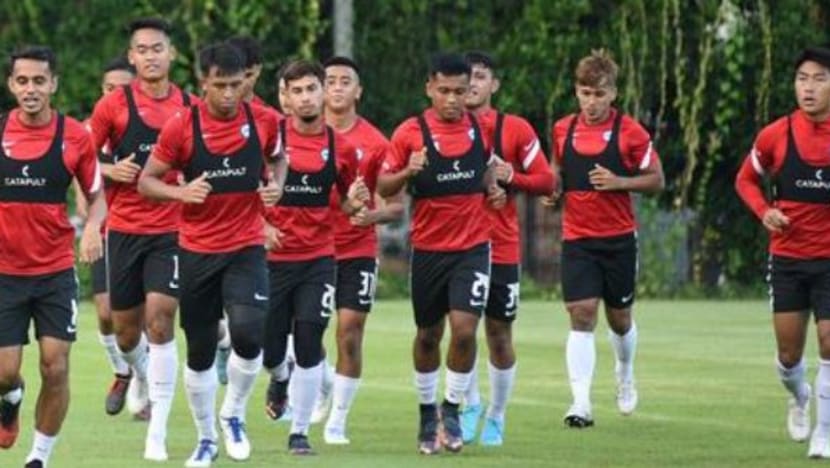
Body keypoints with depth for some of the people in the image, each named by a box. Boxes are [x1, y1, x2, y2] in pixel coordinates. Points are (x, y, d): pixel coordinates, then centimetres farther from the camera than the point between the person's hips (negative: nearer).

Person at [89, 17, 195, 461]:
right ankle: (143, 378, 45)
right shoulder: (114, 105, -2)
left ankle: (157, 432, -14)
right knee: (126, 329, 9)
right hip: (124, 229, 1)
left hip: (171, 231, -1)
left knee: (159, 320, -15)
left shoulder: (190, 108, 2)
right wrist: (110, 170, -15)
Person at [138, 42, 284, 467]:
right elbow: (146, 181, -1)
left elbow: (277, 157, 19)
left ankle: (233, 415, 4)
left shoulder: (264, 121, -3)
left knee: (248, 333, -22)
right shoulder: (181, 127, -8)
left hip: (246, 248, 0)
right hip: (197, 252, 0)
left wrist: (274, 185, -2)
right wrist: (182, 192, -20)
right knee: (199, 354, 6)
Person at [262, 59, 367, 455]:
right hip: (272, 256, -1)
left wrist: (355, 201, -7)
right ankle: (280, 377, 40)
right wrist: (259, 225, -13)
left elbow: (347, 202, 15)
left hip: (317, 259, 1)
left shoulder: (340, 147, 2)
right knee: (269, 349, 3)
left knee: (309, 345, -7)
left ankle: (300, 431, 5)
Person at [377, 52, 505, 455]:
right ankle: (427, 414, 28)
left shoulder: (481, 129, 2)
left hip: (473, 247, 0)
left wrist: (493, 188, 2)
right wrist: (408, 172, -21)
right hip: (428, 250, 0)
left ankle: (452, 410, 3)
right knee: (428, 335, 10)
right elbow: (383, 187, -2)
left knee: (465, 328, -15)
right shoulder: (411, 133, -6)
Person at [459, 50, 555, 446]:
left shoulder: (515, 129, 0)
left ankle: (496, 417, 20)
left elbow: (546, 180, 1)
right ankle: (470, 404, 8)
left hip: (502, 247, 0)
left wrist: (511, 178, -17)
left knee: (499, 335, 5)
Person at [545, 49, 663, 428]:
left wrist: (618, 182, -18)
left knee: (618, 316, 11)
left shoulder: (629, 132, -6)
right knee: (581, 315, -12)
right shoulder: (562, 130, 4)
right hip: (577, 238, 1)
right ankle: (581, 403, -18)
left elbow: (656, 180, -3)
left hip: (618, 237, -1)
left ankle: (625, 375, 43)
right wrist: (552, 190, -3)